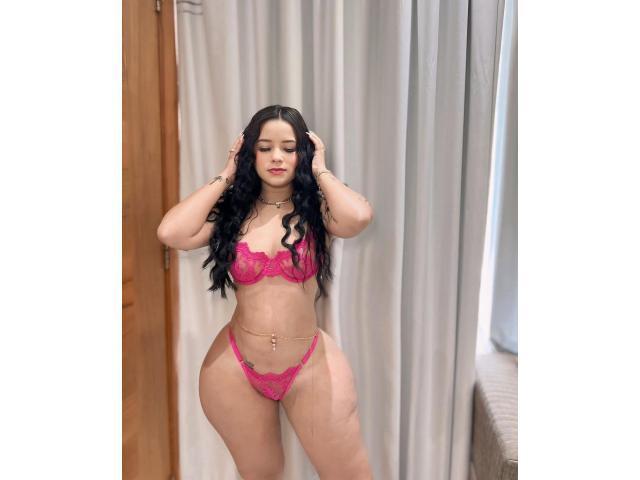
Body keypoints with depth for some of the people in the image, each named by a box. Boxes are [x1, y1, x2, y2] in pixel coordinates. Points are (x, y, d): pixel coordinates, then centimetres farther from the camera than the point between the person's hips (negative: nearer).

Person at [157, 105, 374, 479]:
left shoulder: (316, 210, -6)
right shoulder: (230, 213, -1)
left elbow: (359, 216, -28)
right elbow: (171, 233, -17)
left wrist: (320, 171, -11)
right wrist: (224, 177, -7)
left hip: (310, 367, -1)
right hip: (235, 368, 2)